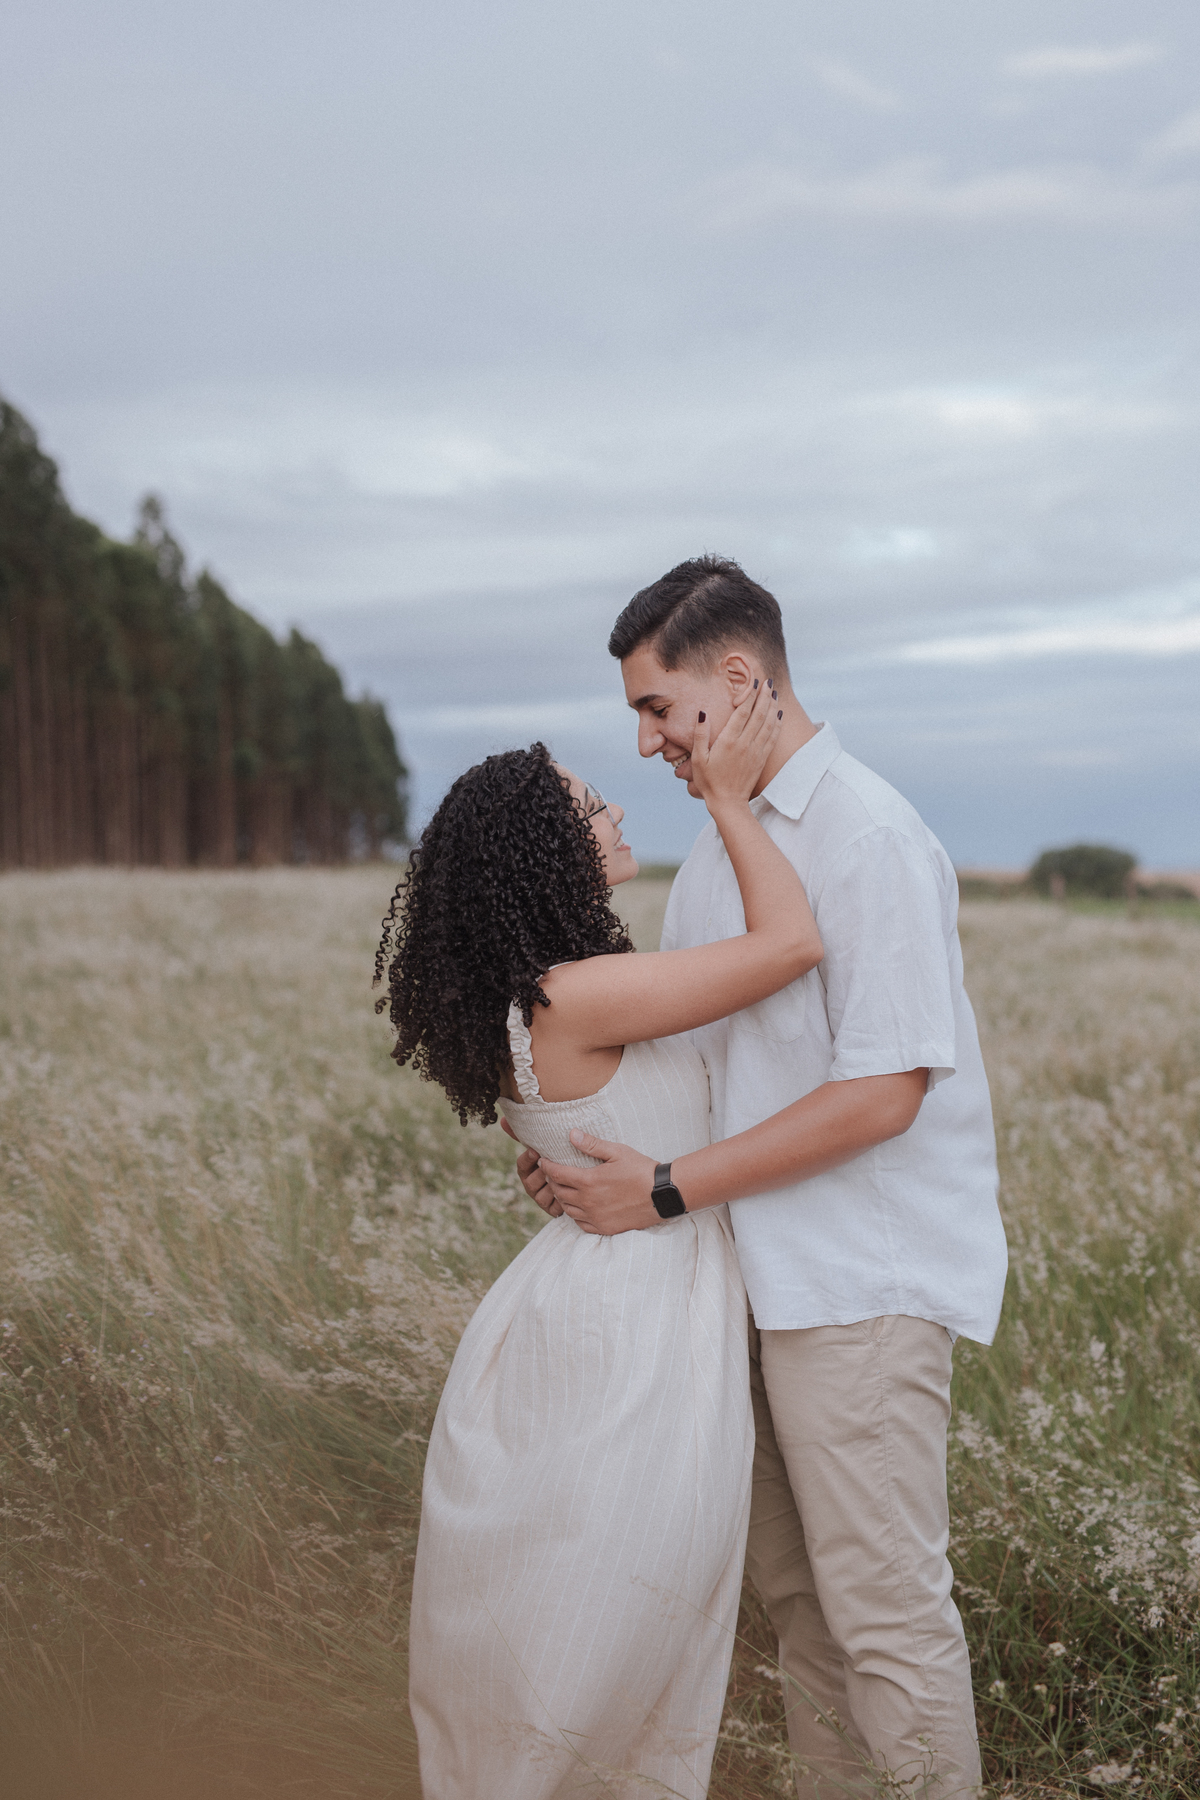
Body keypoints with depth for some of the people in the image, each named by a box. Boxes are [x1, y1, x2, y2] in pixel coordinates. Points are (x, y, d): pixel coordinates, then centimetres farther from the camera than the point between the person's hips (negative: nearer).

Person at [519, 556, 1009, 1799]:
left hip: (864, 1281, -8)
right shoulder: (717, 846, 13)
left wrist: (667, 1191, -19)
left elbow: (882, 1091, -21)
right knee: (793, 1593, 15)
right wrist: (588, 1154, 3)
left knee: (884, 1603, -3)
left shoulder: (867, 837, -15)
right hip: (760, 1273, 9)